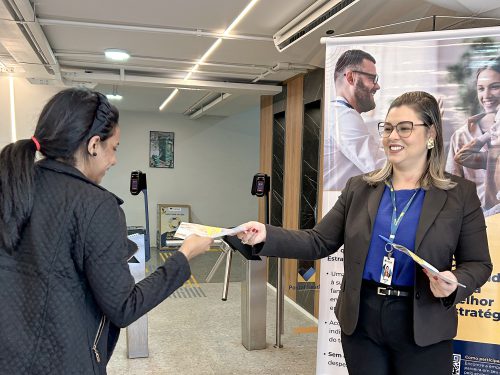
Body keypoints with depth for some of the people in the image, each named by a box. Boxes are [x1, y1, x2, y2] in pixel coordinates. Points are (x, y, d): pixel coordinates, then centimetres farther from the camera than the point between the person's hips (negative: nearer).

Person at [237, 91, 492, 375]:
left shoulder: (460, 193, -4)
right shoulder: (360, 188, 2)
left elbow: (478, 263, 0)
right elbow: (320, 242, -1)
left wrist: (455, 284, -22)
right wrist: (267, 236, -15)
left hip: (422, 330, -2)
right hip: (360, 322, 2)